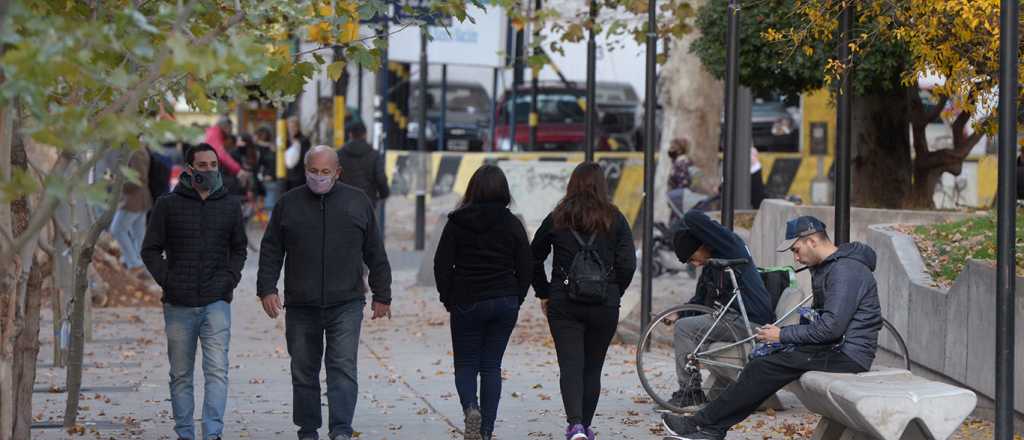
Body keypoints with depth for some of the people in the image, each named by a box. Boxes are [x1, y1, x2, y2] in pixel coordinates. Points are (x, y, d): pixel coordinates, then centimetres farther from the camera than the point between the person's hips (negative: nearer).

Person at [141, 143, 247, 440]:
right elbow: (150, 249, 5)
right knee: (181, 374, 8)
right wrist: (167, 281, -7)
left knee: (217, 369, -13)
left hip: (216, 303, 0)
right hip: (178, 305, 0)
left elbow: (239, 249, 17)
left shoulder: (230, 206, 7)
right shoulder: (168, 205, 1)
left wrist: (230, 278, 1)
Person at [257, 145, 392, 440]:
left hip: (346, 304, -1)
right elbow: (271, 251, 8)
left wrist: (382, 296, 8)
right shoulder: (288, 204, 7)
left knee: (343, 367, -11)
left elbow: (375, 254, 10)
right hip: (300, 306, 1)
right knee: (304, 372, 8)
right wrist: (267, 289, -4)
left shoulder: (358, 202, 7)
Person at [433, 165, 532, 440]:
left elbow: (442, 264, -4)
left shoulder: (457, 222, -4)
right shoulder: (512, 224, 0)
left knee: (466, 365, 9)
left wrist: (448, 299, 7)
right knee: (492, 366, 8)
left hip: (466, 303, -1)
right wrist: (515, 300, 11)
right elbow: (526, 267, 0)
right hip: (505, 302, 2)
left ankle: (471, 408, -19)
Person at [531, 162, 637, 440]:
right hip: (605, 307, 1)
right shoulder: (614, 219, 1)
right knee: (593, 367, 13)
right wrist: (613, 294, 8)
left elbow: (533, 260, 7)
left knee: (570, 367, -4)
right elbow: (628, 263, -5)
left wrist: (544, 294, 17)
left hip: (564, 305, -1)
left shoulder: (556, 219, 3)